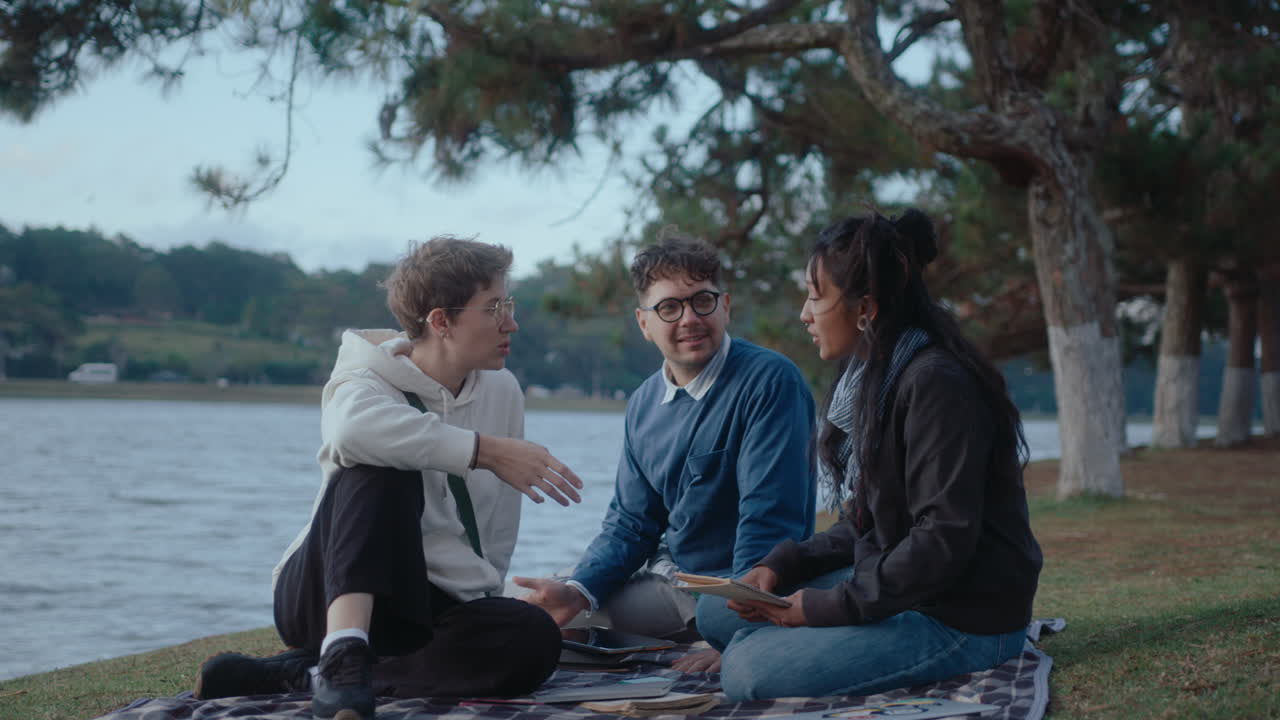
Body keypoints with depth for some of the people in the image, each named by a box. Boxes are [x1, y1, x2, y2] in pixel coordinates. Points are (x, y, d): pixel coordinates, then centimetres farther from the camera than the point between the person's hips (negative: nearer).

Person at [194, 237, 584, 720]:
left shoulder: (502, 392, 7)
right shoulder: (366, 381, -10)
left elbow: (497, 535, 11)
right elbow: (353, 427, -38)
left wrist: (475, 614, 1)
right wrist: (484, 450, -38)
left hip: (425, 610, 5)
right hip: (329, 592, -5)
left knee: (533, 639, -29)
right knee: (385, 466, -31)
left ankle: (297, 673, -27)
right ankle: (343, 655, -47)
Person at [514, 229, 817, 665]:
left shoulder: (770, 382, -16)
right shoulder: (644, 404, 7)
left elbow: (768, 524, -22)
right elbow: (630, 523, 9)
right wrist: (578, 592, -10)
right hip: (667, 579, 6)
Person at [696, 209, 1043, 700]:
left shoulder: (935, 384, -20)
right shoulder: (874, 380, 11)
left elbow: (944, 540, -25)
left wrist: (830, 607, -19)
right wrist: (782, 567, 0)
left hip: (964, 617, -9)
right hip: (895, 585, 10)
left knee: (749, 671, -22)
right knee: (716, 612, 8)